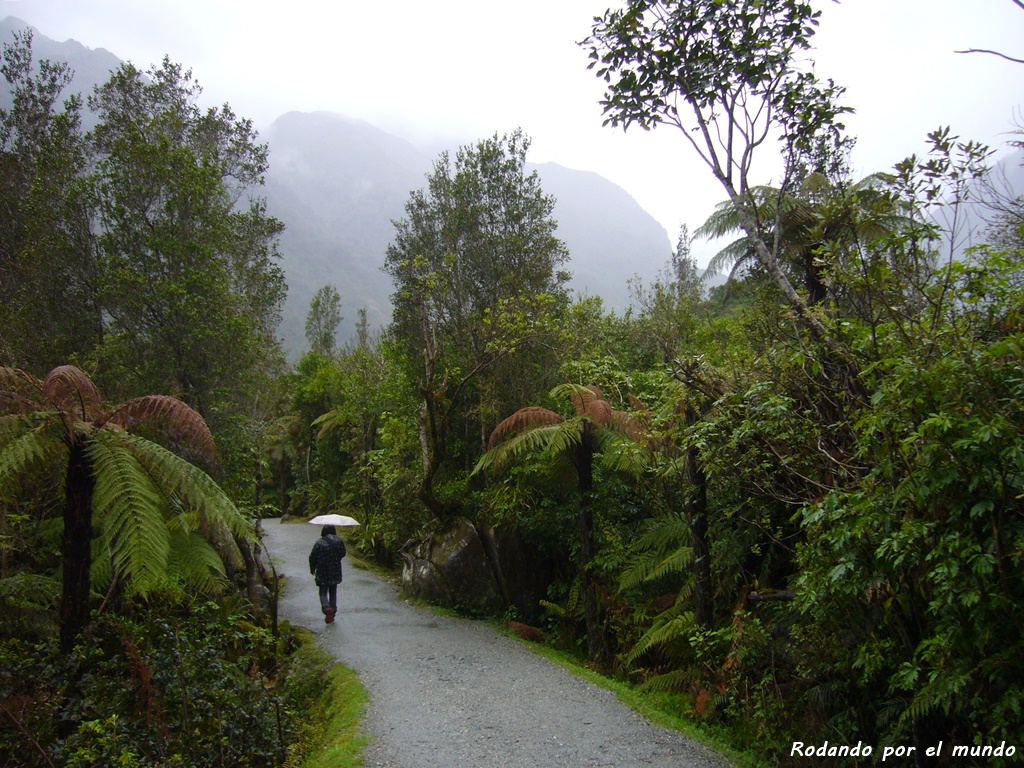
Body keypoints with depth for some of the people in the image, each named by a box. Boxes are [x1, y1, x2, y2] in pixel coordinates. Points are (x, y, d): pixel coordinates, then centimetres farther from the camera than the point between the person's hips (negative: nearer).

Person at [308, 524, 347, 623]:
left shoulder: (319, 542, -14)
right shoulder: (339, 541, -5)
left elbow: (312, 557, -8)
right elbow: (343, 553, 7)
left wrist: (312, 569, 7)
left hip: (322, 572, -3)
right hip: (335, 572, 3)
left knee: (323, 592, 5)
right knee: (333, 592, 16)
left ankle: (326, 608, -22)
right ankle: (332, 614, 17)